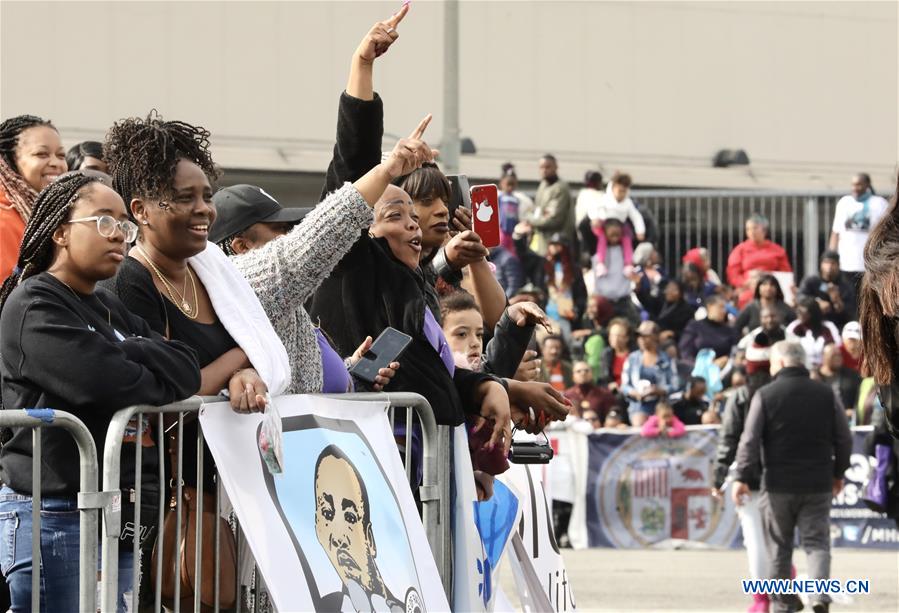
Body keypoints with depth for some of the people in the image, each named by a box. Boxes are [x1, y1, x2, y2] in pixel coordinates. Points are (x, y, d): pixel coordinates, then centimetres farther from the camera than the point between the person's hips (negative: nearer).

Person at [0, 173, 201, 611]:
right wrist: (155, 381, -2)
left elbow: (186, 370, 5)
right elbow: (103, 384, -21)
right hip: (53, 515, -8)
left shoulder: (110, 309, 18)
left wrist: (123, 353, -10)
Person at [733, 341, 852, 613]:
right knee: (817, 542, 3)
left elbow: (750, 440, -10)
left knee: (779, 547, 11)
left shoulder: (765, 395, -5)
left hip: (778, 484, -1)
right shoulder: (826, 394, 3)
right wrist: (838, 473, 19)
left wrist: (742, 478, -7)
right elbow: (844, 439, 6)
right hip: (818, 484, 1)